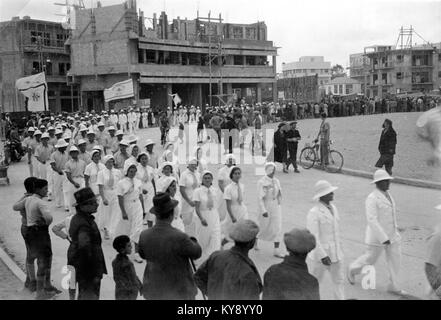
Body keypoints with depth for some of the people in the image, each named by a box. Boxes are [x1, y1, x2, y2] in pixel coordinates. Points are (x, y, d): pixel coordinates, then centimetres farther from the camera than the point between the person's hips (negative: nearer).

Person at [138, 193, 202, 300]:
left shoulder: (144, 236, -13)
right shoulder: (179, 238, -28)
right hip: (179, 292, -4)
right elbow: (197, 253, -10)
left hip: (154, 291, 4)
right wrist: (193, 241, 9)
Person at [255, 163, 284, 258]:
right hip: (265, 207, -5)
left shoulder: (276, 181, 4)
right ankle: (255, 240, 38)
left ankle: (276, 250, 2)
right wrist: (263, 210, -24)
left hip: (276, 207, 5)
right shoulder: (261, 182, -14)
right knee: (264, 228, 9)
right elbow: (260, 197, -18)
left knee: (277, 228, -2)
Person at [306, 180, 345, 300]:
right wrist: (322, 256, -25)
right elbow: (313, 237, -22)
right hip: (322, 252, -7)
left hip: (336, 253, 7)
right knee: (315, 281, 9)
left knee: (339, 280, 6)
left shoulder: (333, 208, 6)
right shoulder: (314, 213, -18)